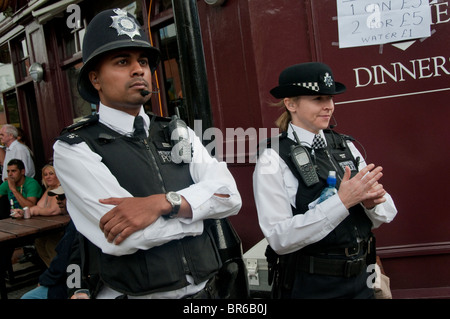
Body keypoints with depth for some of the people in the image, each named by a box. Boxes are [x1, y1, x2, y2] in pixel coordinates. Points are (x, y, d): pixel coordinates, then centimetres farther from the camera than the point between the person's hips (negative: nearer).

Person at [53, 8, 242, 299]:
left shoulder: (179, 134, 3)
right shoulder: (74, 148, -10)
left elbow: (231, 196, -9)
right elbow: (124, 239, -21)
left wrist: (162, 203, -24)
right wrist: (201, 207, -11)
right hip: (133, 293, -4)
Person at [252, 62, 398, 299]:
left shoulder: (345, 145, 1)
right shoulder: (273, 158, -14)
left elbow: (386, 215, 4)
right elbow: (279, 238, -21)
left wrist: (373, 201, -18)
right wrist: (341, 201, -26)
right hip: (308, 287, -5)